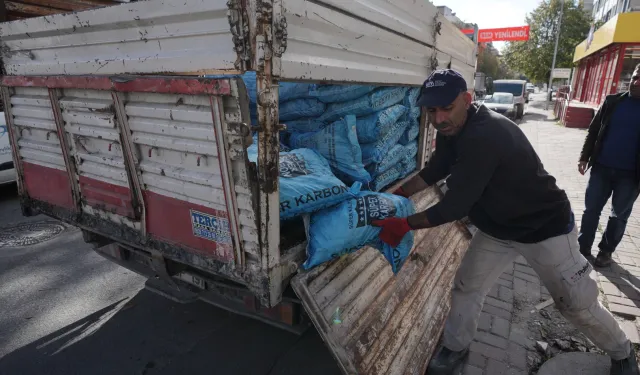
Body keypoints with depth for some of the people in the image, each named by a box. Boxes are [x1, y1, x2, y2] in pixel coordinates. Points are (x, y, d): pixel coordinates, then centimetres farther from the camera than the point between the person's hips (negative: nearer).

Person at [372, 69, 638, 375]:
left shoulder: (484, 136, -36)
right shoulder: (451, 130, -7)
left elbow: (454, 207, -35)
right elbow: (434, 172, 6)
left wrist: (404, 225, -25)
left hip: (545, 227, -7)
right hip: (497, 228, 7)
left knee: (577, 305, 10)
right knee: (465, 288, 10)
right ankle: (455, 347, 33)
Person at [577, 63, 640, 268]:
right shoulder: (613, 101, 2)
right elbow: (594, 130, 6)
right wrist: (585, 157, -1)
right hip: (601, 167, 1)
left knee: (619, 216, 11)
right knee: (591, 210, 6)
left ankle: (606, 251, 25)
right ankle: (582, 248, 19)